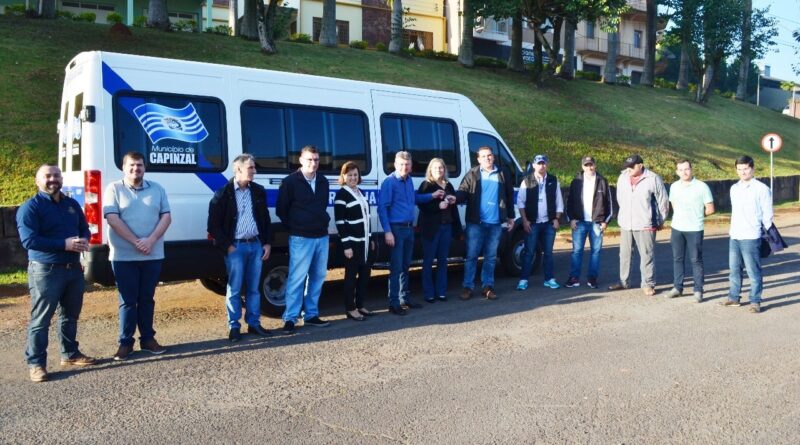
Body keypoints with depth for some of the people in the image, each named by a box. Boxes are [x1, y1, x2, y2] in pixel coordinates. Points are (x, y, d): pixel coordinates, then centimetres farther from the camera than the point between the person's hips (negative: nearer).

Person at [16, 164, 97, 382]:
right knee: (40, 319, -2)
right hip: (45, 270, -7)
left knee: (70, 315, 17)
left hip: (73, 268, 7)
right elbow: (29, 240, -18)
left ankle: (70, 353, 30)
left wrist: (84, 240, -8)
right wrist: (65, 244, -24)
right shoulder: (30, 207, -9)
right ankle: (36, 363, 6)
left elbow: (84, 228, 17)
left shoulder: (72, 204, 12)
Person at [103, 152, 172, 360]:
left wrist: (151, 240, -13)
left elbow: (166, 217, 2)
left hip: (153, 255, 3)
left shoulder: (157, 189, 9)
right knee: (127, 301, 4)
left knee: (147, 299, 12)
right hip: (124, 256, -3)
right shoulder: (114, 189, 0)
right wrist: (136, 242, -18)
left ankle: (148, 338, 21)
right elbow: (112, 219, -11)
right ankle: (125, 342, 12)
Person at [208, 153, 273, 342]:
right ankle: (234, 327, 12)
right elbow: (213, 224, -6)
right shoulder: (223, 193, -7)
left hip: (256, 245, 4)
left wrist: (267, 243, 7)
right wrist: (226, 245, -8)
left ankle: (254, 323, 21)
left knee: (253, 288, 11)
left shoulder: (258, 191, 7)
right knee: (234, 289, 2)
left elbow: (266, 219, 13)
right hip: (236, 247, -4)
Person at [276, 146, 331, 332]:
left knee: (318, 277, 10)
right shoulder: (290, 182, -7)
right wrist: (295, 228, 0)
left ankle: (311, 314, 20)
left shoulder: (323, 181, 10)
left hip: (322, 236, 6)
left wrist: (322, 222, 10)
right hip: (301, 238, -6)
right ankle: (290, 318, 1)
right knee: (297, 278, -6)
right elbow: (281, 210, -2)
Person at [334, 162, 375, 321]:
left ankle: (360, 305, 21)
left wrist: (370, 239, 17)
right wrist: (346, 245, -19)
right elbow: (339, 221, -15)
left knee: (365, 273, 11)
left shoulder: (360, 192, 13)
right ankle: (350, 309, 6)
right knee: (351, 275, -1)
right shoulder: (341, 194, -11)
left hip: (364, 241, 8)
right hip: (352, 242, -8)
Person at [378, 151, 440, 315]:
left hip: (409, 228, 7)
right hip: (396, 229, -7)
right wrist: (387, 231, -21)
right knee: (396, 267, -5)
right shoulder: (389, 182, -13)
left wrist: (432, 196, 17)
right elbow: (382, 208, -16)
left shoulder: (409, 180, 10)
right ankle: (394, 303, 2)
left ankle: (406, 298, 28)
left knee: (405, 266, 16)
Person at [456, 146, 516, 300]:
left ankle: (488, 286, 18)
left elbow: (509, 196, 13)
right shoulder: (472, 174, 2)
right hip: (476, 222, -2)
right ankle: (467, 287, 8)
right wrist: (454, 198, -27)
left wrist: (511, 217, 12)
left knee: (491, 257, 9)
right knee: (472, 255, 1)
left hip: (495, 223, 2)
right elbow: (462, 192, -5)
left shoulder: (503, 173, 8)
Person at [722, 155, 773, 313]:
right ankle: (733, 298, 23)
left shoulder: (761, 188, -7)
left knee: (753, 271, -1)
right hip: (734, 236, 6)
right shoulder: (734, 188, 11)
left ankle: (755, 302, 8)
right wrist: (734, 229, 17)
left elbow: (767, 215, -5)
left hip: (751, 237, -6)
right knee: (734, 269, 13)